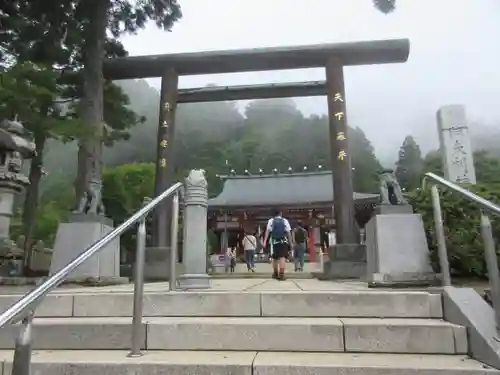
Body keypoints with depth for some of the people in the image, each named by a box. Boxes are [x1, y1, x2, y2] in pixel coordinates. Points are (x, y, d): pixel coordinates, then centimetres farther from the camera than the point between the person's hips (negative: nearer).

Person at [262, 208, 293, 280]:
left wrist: (265, 241, -9)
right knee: (282, 257, -7)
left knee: (275, 257, 16)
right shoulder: (285, 221, 4)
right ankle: (281, 274, -19)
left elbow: (267, 231, -4)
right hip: (283, 241, -2)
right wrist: (291, 242, 5)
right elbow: (288, 232, 0)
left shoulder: (271, 221, 6)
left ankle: (275, 273, 29)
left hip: (274, 241, 2)